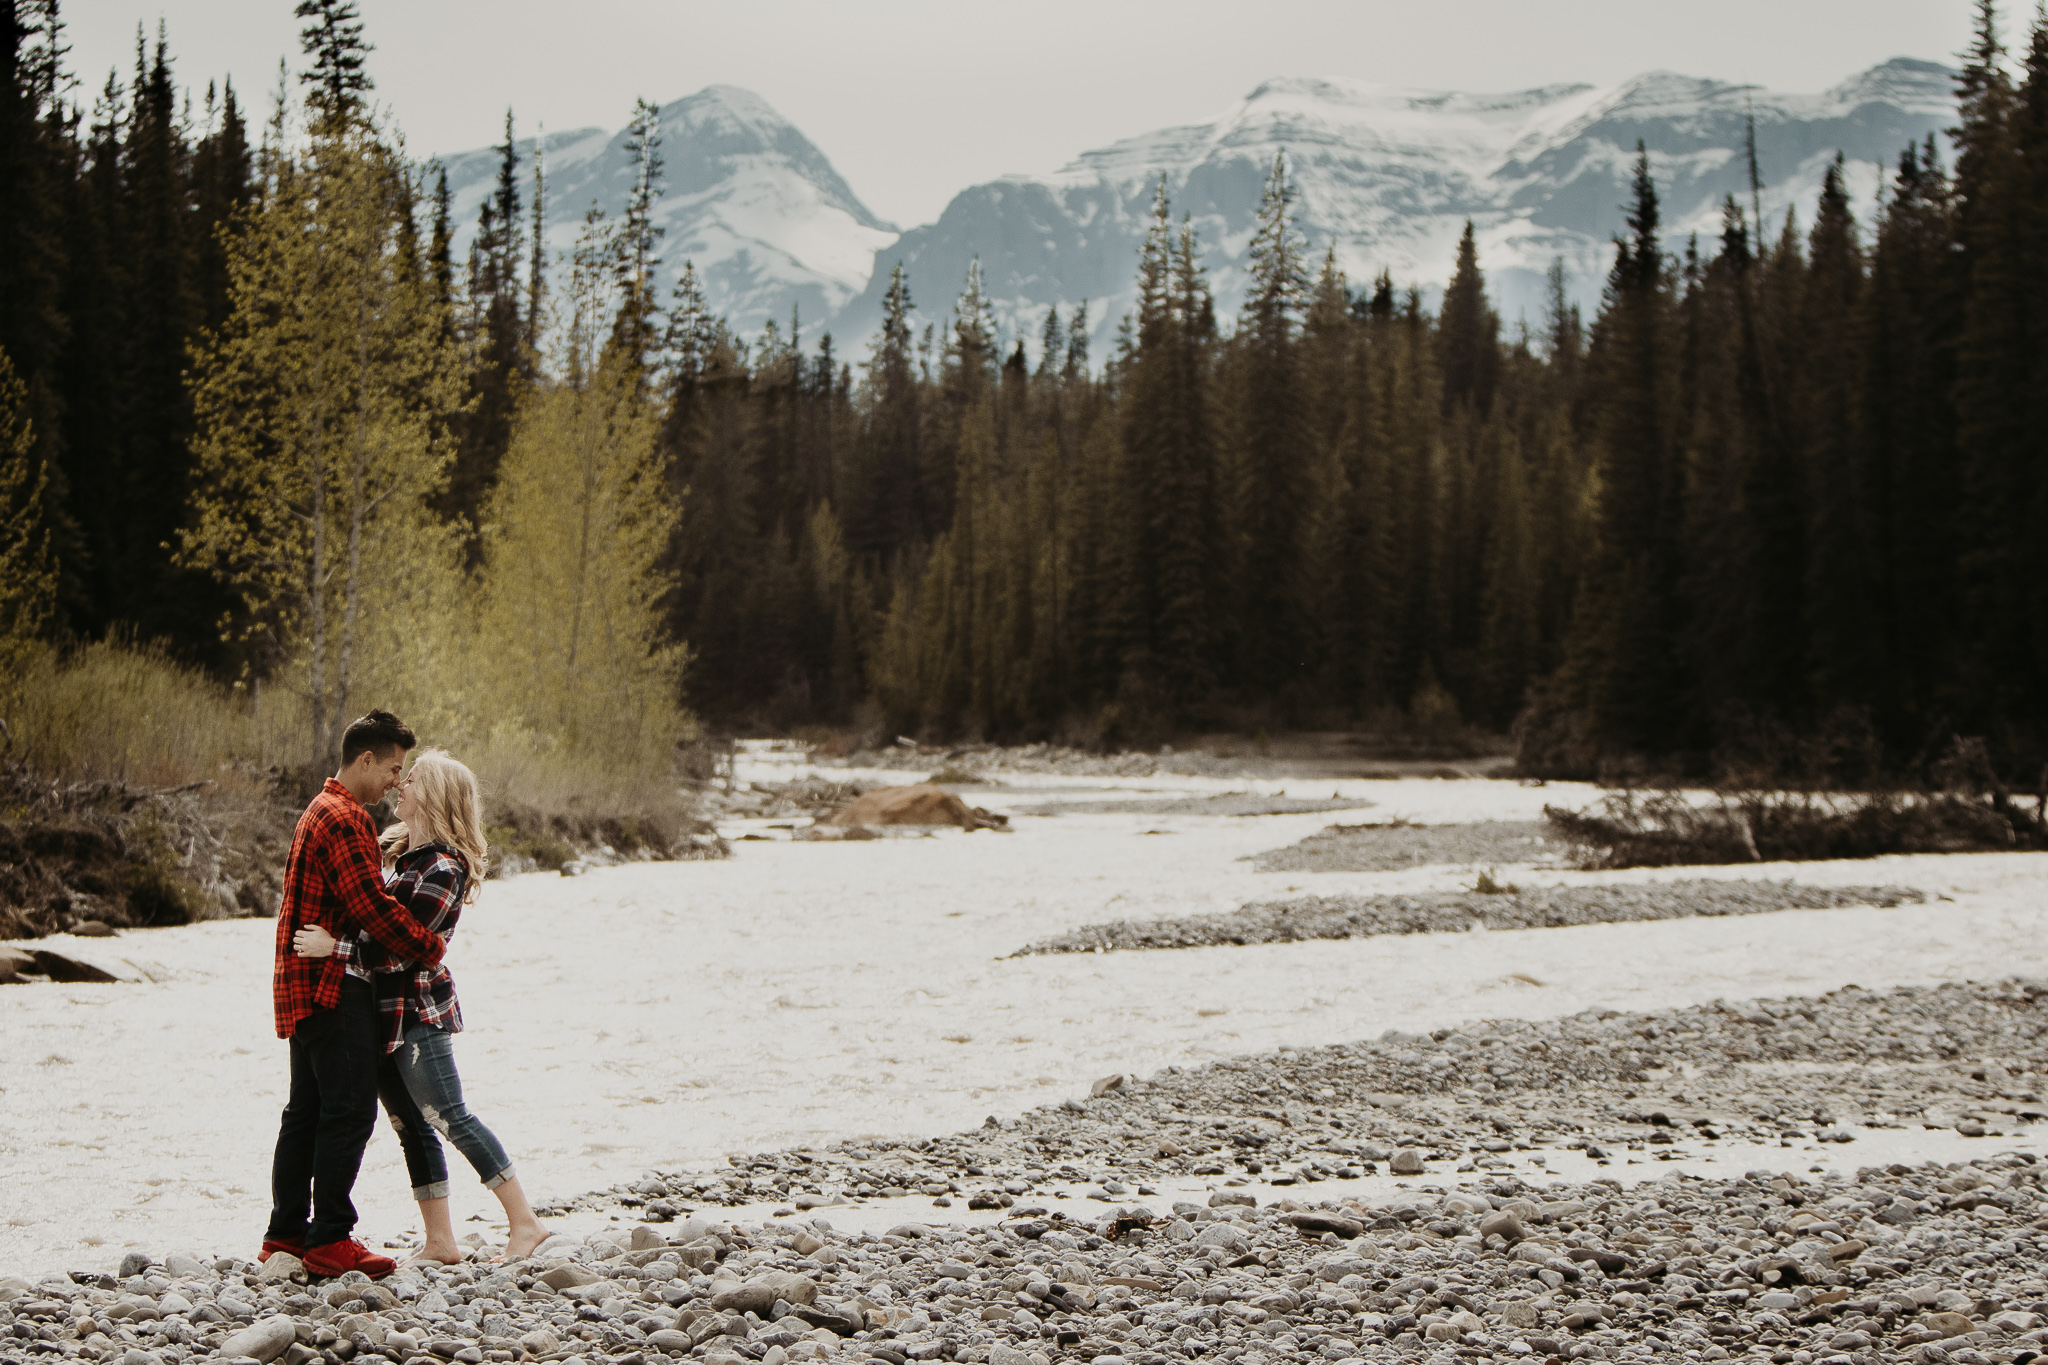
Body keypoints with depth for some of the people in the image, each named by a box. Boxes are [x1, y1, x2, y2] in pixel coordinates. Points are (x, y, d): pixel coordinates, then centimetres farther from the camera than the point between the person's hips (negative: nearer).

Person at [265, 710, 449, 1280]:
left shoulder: (323, 811, 20)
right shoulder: (344, 820, -15)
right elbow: (373, 908, -20)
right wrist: (432, 946, -10)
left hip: (305, 985, 11)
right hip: (333, 987, -11)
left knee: (307, 1111, 13)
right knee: (350, 1110, -8)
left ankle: (286, 1233, 17)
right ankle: (330, 1239, -6)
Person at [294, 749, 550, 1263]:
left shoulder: (441, 869, -16)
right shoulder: (398, 849, 11)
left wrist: (333, 947, -22)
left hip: (418, 1012, -9)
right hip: (384, 1012, 9)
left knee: (450, 1118, -9)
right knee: (410, 1126, 9)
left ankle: (524, 1221, -4)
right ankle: (439, 1242, 12)